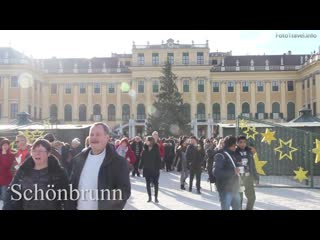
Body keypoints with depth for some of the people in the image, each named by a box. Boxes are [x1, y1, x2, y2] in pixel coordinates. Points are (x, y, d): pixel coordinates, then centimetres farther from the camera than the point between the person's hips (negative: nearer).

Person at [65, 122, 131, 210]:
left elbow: (124, 191, -12)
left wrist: (107, 207, -23)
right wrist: (70, 208, 1)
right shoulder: (79, 159, 5)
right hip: (79, 208, 5)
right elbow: (72, 187, 9)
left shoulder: (119, 162, -9)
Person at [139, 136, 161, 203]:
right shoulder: (145, 149, 2)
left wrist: (159, 167, -13)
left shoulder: (156, 149, -7)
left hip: (155, 169, -3)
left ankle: (156, 197, 15)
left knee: (156, 184, 5)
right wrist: (140, 167, 3)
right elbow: (142, 159, 5)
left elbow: (159, 159, -8)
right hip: (146, 169, 3)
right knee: (148, 184, 9)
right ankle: (149, 197, 20)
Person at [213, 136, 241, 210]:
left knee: (237, 207, 15)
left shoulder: (232, 155, 16)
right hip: (225, 189, -9)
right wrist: (233, 171, -22)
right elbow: (216, 172, -24)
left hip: (235, 188, 9)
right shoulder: (220, 155, -12)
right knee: (225, 208, -1)